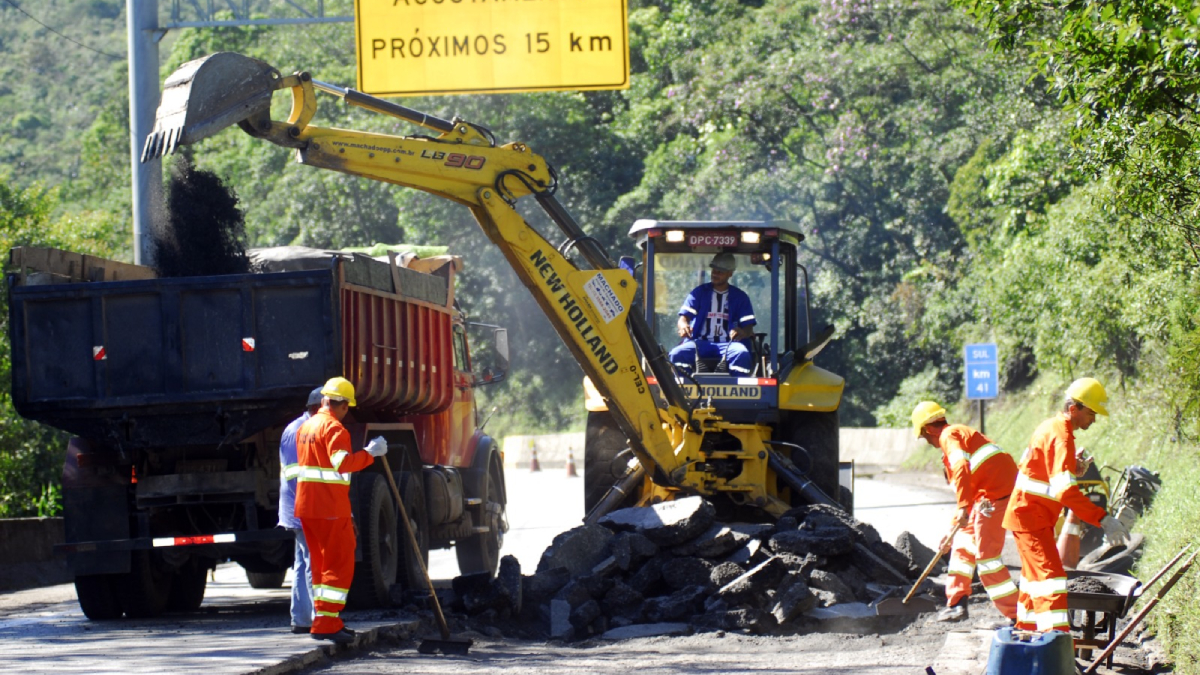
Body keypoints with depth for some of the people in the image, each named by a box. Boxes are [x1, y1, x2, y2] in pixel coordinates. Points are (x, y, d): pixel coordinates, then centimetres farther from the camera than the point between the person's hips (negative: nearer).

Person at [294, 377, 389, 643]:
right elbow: (342, 462, -28)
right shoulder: (334, 428, -13)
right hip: (330, 507, -9)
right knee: (340, 564, -6)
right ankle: (327, 623, -13)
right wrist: (370, 453, -20)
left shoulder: (306, 426, 17)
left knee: (321, 563, 16)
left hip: (306, 505, 9)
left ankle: (324, 621, 19)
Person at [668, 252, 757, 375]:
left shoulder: (740, 297, 13)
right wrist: (683, 325, -22)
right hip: (699, 343, 1)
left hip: (728, 344, -1)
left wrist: (742, 333, -21)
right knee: (677, 354, -32)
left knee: (742, 354, -37)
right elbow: (684, 317, 5)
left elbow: (748, 328, 6)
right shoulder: (699, 292, 14)